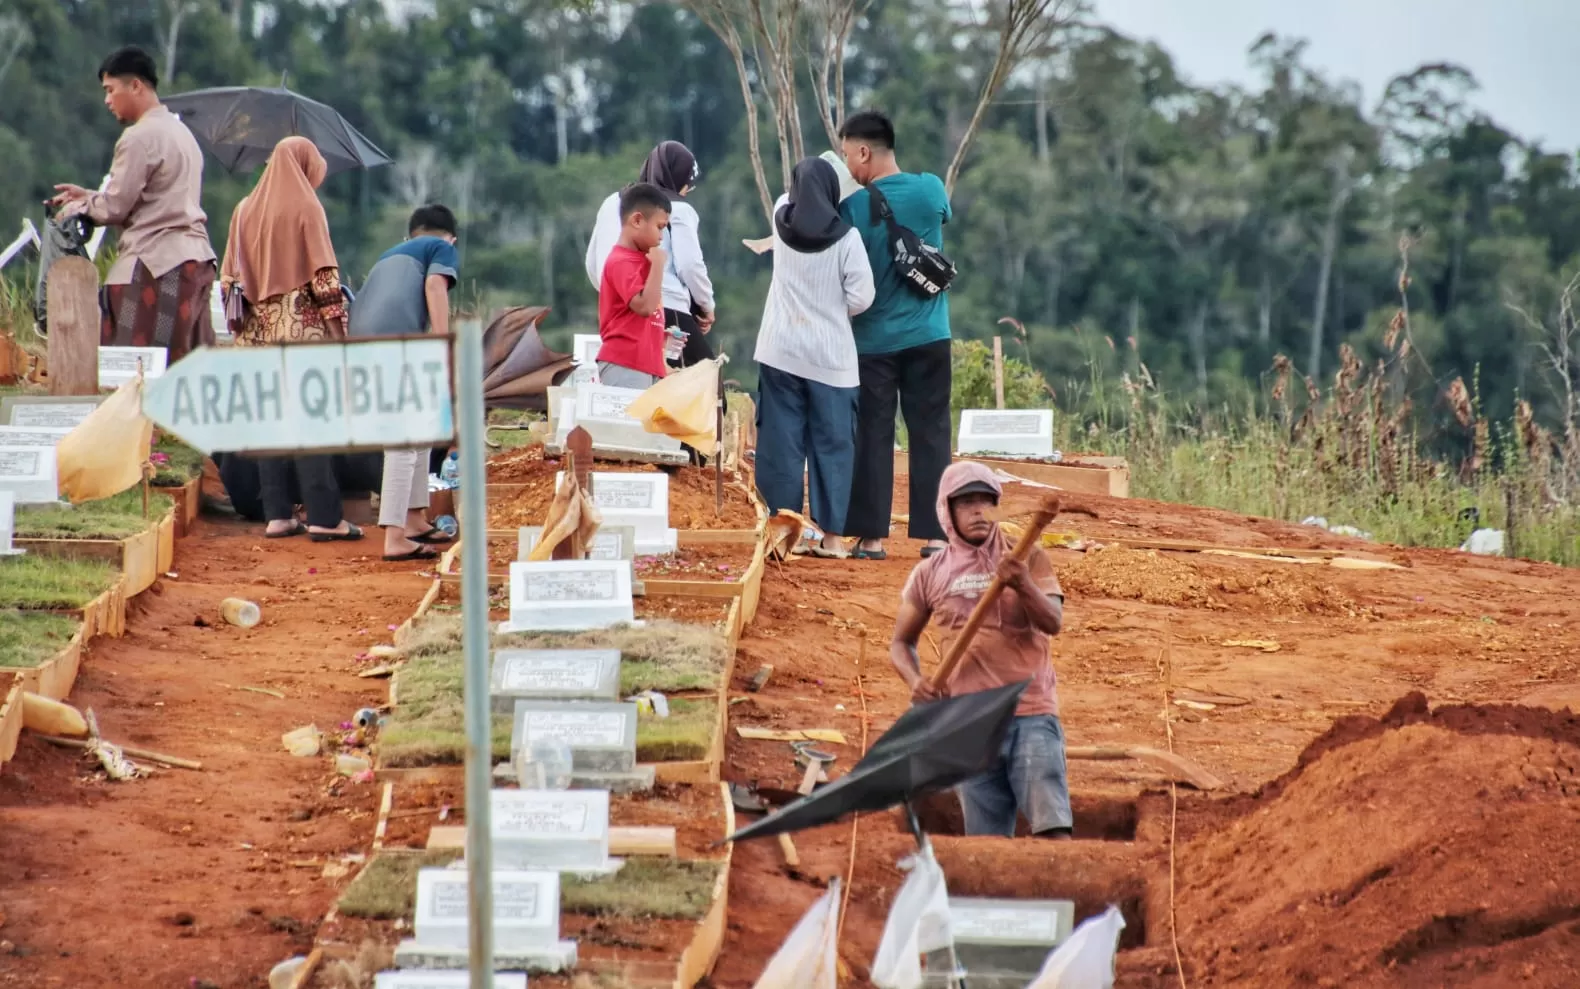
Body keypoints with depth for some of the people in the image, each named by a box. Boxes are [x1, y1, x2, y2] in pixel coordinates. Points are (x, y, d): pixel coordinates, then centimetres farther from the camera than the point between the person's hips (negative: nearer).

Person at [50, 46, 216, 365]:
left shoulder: (139, 137, -10)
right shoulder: (181, 132, 19)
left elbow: (115, 207, -9)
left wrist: (78, 206, 9)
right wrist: (89, 196, 21)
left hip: (157, 263, -9)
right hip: (197, 258, 9)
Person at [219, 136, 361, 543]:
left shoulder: (245, 210, 9)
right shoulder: (306, 208, -7)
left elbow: (229, 278, 11)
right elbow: (324, 275, -11)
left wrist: (240, 326, 17)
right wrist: (338, 326, -7)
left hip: (258, 330, 5)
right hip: (302, 327, -5)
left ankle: (278, 514, 6)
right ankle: (324, 517, -8)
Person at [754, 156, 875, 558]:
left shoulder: (782, 222, 1)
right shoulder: (846, 238, -9)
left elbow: (790, 199, 26)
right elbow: (861, 298, -9)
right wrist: (834, 308, 9)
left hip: (780, 353, 3)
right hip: (830, 356, -2)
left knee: (781, 444, 5)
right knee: (832, 446, 4)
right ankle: (831, 536, 4)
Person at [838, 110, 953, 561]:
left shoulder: (853, 207, -10)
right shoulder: (931, 189, -2)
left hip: (874, 339, -2)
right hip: (927, 337, 2)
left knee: (873, 437, 4)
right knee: (930, 435, 5)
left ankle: (871, 537, 3)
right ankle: (933, 535, 2)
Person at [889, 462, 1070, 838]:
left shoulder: (1027, 559, 2)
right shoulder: (930, 574, 7)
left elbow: (1053, 622, -12)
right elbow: (901, 642, 16)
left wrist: (1023, 586, -32)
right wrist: (915, 680, -6)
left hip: (1031, 713, -2)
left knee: (1053, 829, -15)